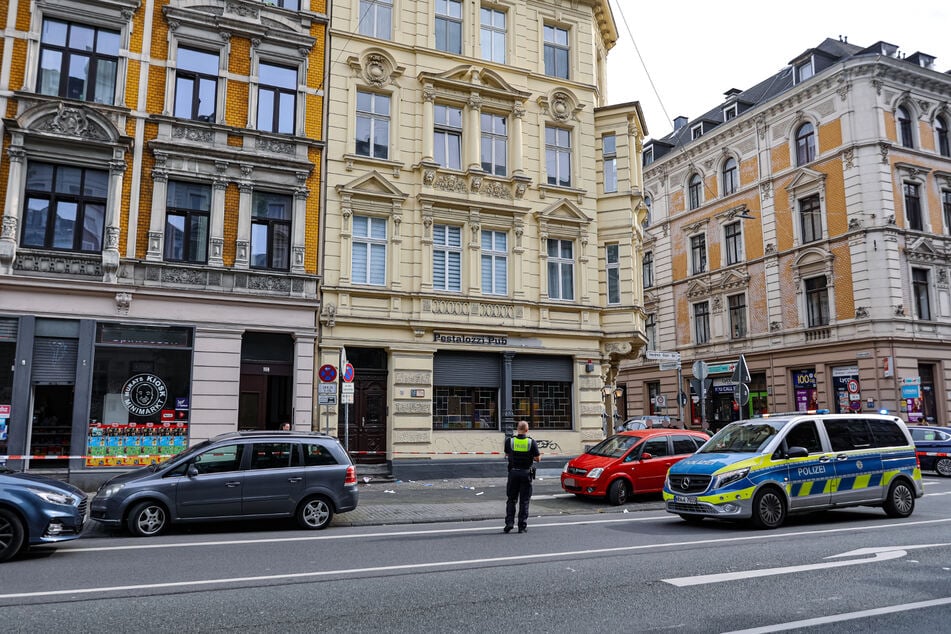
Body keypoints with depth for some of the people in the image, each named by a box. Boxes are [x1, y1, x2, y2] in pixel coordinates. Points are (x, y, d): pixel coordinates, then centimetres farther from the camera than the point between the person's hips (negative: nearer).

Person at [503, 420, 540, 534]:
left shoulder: (509, 441, -4)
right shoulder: (532, 442, -7)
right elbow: (537, 458, -3)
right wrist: (539, 456, 19)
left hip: (513, 472, 1)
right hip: (526, 473, 0)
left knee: (511, 500, 10)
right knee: (524, 501, 6)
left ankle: (509, 524, 4)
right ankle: (522, 526, 6)